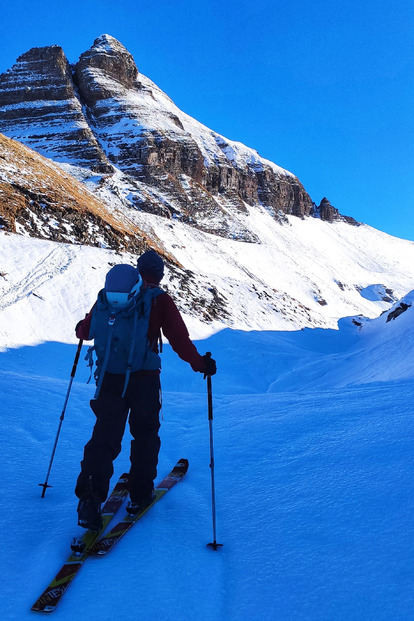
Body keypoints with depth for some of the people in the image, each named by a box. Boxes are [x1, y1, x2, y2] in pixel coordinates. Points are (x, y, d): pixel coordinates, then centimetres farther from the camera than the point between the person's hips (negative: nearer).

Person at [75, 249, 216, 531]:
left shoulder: (105, 296, 8)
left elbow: (86, 331, 17)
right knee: (145, 434, 16)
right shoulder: (159, 299, -3)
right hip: (144, 379, -2)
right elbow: (179, 338, -8)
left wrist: (81, 328, 40)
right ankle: (140, 494, 26)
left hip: (109, 379, 3)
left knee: (105, 436, 10)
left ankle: (90, 497, 1)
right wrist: (200, 363, 4)